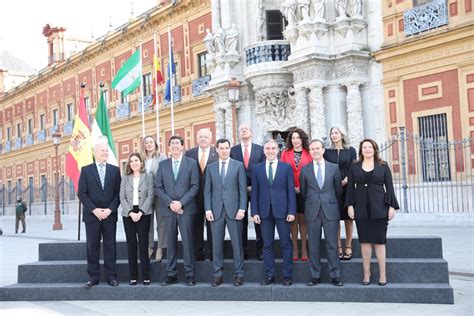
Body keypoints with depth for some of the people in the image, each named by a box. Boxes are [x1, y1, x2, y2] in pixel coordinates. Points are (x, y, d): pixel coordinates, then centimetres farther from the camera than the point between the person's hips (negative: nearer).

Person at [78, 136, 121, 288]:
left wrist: (110, 209, -9)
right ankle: (93, 277, 9)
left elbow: (118, 192, 3)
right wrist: (94, 209, -11)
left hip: (110, 214, 1)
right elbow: (81, 193, -1)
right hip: (91, 214, -1)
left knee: (110, 245, 3)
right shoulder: (86, 170, 5)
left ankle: (111, 276, 9)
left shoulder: (115, 170, 8)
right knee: (92, 246, 3)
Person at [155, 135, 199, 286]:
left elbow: (195, 186, -2)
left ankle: (190, 274, 5)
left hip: (186, 208, -2)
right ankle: (171, 274, 11)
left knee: (187, 241, -2)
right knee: (170, 242, 5)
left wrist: (181, 203, -12)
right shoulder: (163, 164, 10)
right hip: (168, 209, 2)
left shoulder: (191, 163, 3)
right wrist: (170, 203, -8)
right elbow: (158, 187, 6)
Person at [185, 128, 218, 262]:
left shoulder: (217, 153, -2)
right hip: (195, 195, 2)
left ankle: (212, 253, 14)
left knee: (212, 224, 5)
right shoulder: (189, 153, 6)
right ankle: (198, 253, 18)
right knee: (196, 224, 8)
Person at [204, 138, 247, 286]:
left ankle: (239, 274, 10)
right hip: (216, 211, 2)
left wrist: (242, 208, -8)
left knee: (237, 243, 1)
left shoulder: (238, 165, 4)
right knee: (217, 244, 5)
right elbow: (207, 190, 8)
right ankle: (218, 274, 13)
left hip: (233, 210, -2)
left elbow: (243, 189, 0)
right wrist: (208, 209, -1)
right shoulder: (211, 167, 10)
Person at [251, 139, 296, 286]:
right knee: (267, 244, 6)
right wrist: (255, 212, -1)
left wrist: (292, 211, -6)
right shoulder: (257, 168, 8)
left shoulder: (287, 167, 3)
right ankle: (269, 275, 14)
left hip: (282, 211, -1)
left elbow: (291, 191, 1)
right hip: (264, 211, 2)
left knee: (286, 244, 3)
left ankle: (287, 275, 11)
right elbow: (255, 192, 6)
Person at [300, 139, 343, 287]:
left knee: (332, 244, 1)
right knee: (313, 245, 4)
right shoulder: (305, 169, 5)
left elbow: (338, 189, 13)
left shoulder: (334, 167, 5)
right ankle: (315, 276, 11)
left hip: (330, 210, 0)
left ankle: (335, 276, 8)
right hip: (312, 211, 1)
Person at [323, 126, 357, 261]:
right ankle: (339, 248, 5)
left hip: (347, 187, 0)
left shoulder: (351, 150, 7)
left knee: (348, 217, 3)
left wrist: (346, 179, -14)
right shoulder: (327, 152, 8)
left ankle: (348, 247, 10)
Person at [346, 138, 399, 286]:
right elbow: (350, 187, 7)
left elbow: (389, 187, 4)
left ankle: (382, 275, 6)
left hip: (379, 208, -1)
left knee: (379, 241, 1)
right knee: (364, 241, 3)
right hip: (361, 208, 1)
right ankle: (366, 274, 9)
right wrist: (350, 205, -3)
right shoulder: (354, 167, 9)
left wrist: (392, 206, -4)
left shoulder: (383, 166, 6)